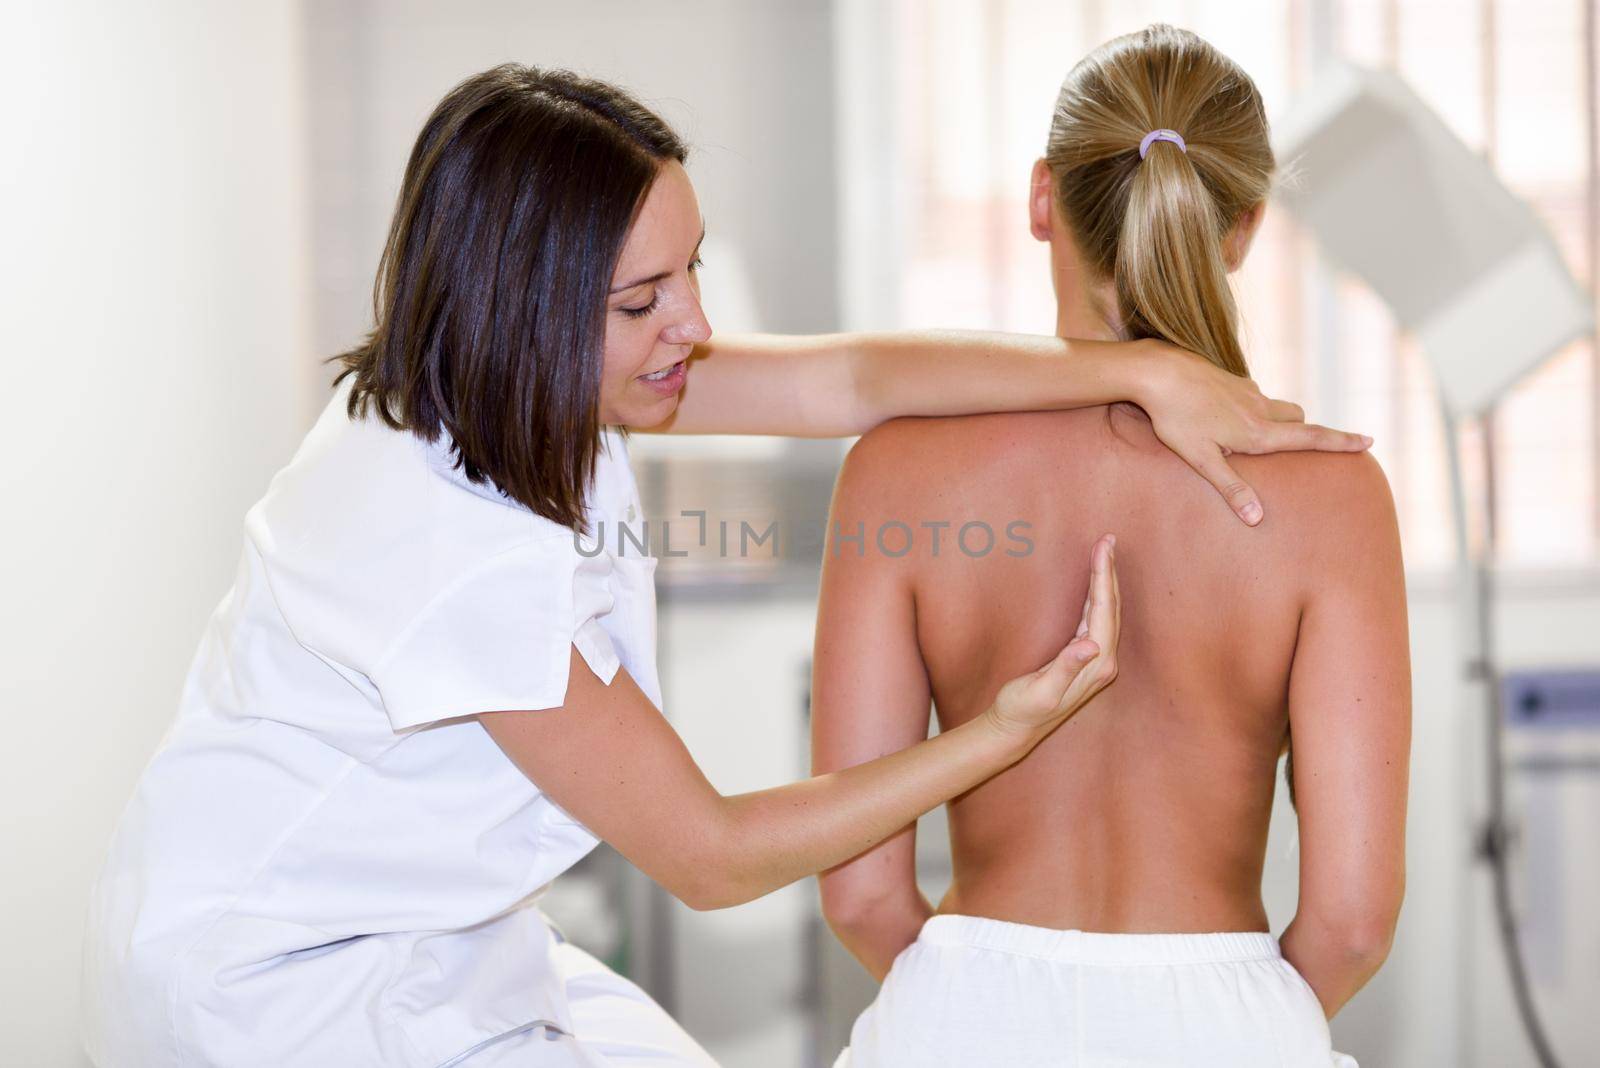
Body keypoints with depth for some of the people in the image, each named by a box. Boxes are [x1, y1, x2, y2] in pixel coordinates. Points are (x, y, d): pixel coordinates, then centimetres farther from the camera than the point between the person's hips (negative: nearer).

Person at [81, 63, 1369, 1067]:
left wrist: (1146, 370, -18)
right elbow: (714, 856, -22)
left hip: (427, 932, 8)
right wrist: (1006, 730, -22)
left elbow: (851, 378, -11)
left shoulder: (507, 390, -8)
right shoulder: (467, 558, -33)